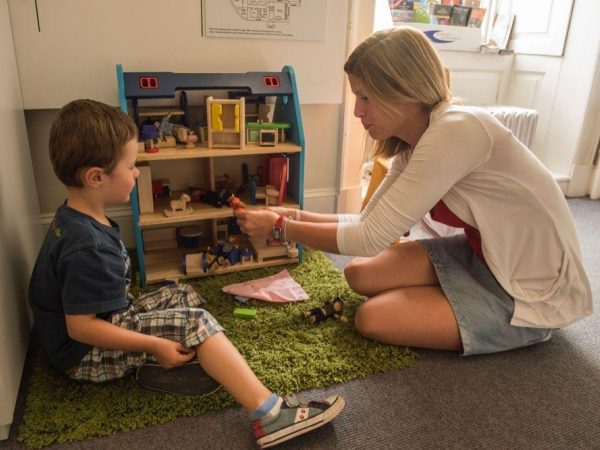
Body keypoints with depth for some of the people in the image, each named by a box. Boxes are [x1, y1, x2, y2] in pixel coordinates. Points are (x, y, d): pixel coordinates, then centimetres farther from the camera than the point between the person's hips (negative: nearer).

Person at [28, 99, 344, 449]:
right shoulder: (87, 247, -30)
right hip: (89, 356, -10)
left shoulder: (74, 218, 2)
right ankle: (270, 415, -26)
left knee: (184, 295, 11)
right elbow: (80, 327, -28)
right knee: (196, 322, -21)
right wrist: (155, 345, -23)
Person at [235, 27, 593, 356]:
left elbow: (369, 239, -27)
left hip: (534, 295, -7)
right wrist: (294, 216, -5)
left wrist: (280, 227, -17)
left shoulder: (455, 131, -29)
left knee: (373, 318, -13)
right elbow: (371, 222, 2)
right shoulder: (415, 143, -1)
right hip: (484, 256, 7)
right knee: (361, 274, -5)